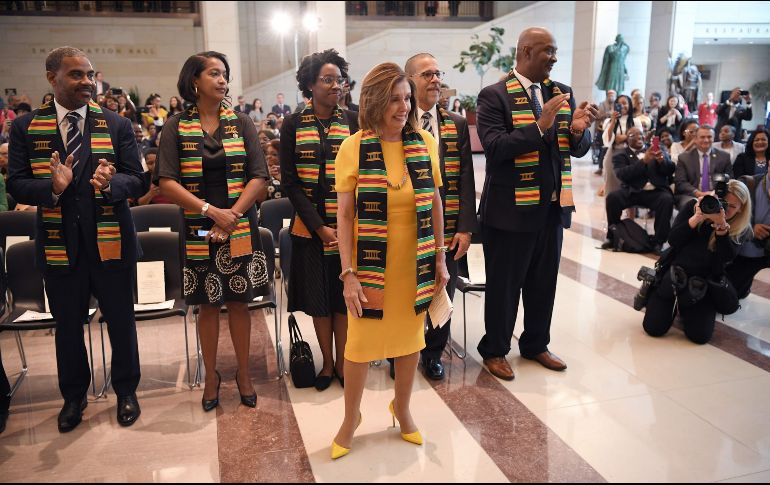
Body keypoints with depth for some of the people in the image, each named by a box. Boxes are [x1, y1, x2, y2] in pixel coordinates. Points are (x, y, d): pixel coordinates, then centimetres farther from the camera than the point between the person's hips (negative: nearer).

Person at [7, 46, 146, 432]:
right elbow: (16, 185, -2)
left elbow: (137, 181, -3)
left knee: (121, 321, 11)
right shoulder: (26, 127, 2)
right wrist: (53, 186, -23)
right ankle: (73, 396, 36)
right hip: (59, 243, 1)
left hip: (111, 241, 0)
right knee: (67, 325, 15)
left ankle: (126, 391, 32)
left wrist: (110, 183, -25)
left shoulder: (117, 125, 1)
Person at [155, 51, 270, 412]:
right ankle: (211, 375, 25)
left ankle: (243, 373, 23)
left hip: (240, 230, 1)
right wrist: (211, 211, -16)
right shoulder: (176, 127, 0)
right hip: (198, 232, -1)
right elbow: (166, 182, -7)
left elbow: (258, 177, -2)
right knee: (208, 305, 8)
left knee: (239, 302, 7)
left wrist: (233, 214, -13)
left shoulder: (241, 123, 4)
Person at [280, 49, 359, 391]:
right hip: (310, 226, 0)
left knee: (344, 296, 6)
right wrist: (319, 227, -10)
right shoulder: (293, 125, 1)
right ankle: (327, 363, 24)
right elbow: (290, 181, -2)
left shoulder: (353, 121, 2)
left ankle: (342, 362, 21)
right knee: (318, 297, 8)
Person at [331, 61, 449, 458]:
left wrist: (440, 258, 5)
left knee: (411, 336, 15)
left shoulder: (425, 143, 0)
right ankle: (350, 420, 30)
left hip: (416, 264, 3)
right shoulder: (353, 148, -8)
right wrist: (348, 273, -12)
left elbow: (435, 203, 6)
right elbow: (344, 215, -8)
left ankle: (402, 407, 40)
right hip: (370, 264, -2)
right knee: (360, 342, 7)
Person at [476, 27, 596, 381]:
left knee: (544, 284, 17)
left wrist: (578, 129, -13)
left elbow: (578, 149, 8)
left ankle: (535, 345, 37)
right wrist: (540, 126, -27)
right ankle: (494, 350, 26)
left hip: (552, 206, 6)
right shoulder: (495, 95, -9)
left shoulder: (562, 93, 8)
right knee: (504, 285, 8)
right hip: (511, 209, -6)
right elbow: (494, 147, -21)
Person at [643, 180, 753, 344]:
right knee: (653, 328, -14)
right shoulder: (694, 206, 0)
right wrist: (697, 218, -21)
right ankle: (674, 305, 17)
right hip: (674, 274, 0)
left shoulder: (742, 230, 0)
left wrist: (721, 224, -30)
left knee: (700, 336, -16)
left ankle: (684, 308, 14)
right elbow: (672, 240, -9)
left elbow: (727, 257, -18)